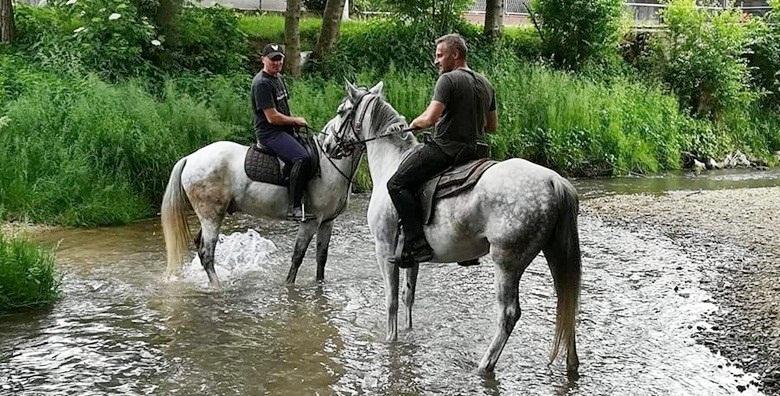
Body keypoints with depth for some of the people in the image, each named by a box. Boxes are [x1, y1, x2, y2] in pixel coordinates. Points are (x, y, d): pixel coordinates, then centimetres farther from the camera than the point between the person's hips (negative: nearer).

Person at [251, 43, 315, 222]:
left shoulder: (278, 77, 17)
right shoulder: (262, 83, -15)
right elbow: (272, 117, -19)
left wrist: (295, 122, 11)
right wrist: (296, 121, -6)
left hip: (284, 131, 11)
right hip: (269, 133, -11)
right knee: (302, 158, -30)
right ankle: (295, 207, -30)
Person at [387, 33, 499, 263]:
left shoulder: (448, 80, -12)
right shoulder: (485, 84, 14)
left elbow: (430, 118, -22)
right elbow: (493, 126, 20)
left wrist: (414, 124, -2)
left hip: (444, 149, -9)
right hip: (472, 149, 9)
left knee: (397, 184, -7)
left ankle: (417, 244, -18)